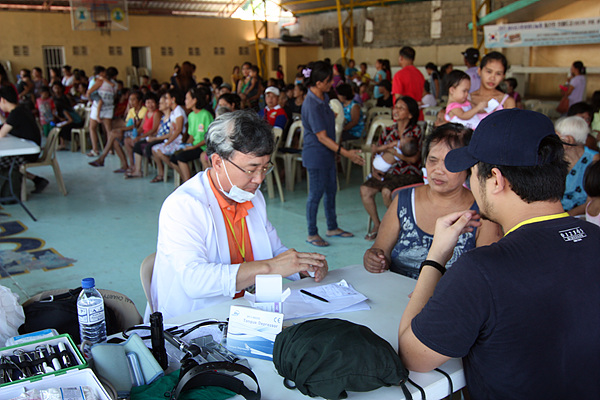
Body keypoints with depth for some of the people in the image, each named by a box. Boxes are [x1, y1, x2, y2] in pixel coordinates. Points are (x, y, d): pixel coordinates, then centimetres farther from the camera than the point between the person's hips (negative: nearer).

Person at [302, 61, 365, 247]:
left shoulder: (324, 97, 6)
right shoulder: (311, 105, -23)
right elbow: (322, 136, -24)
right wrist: (345, 153, -26)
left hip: (328, 154, 9)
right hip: (315, 156, -9)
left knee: (331, 190, 16)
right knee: (316, 193, -1)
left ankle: (332, 227, 30)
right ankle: (312, 234, 12)